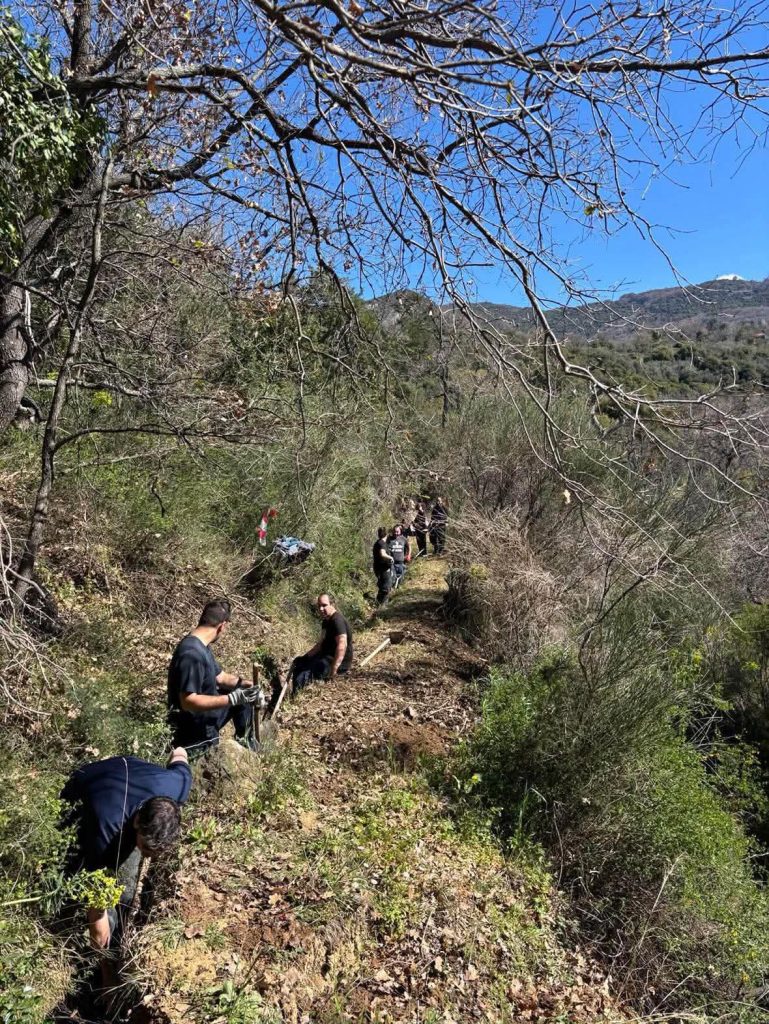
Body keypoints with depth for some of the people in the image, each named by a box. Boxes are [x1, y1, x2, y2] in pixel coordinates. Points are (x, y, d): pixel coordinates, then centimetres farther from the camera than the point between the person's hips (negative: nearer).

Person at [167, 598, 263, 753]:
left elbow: (221, 677, 11)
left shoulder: (200, 645, 1)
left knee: (243, 695, 17)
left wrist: (248, 684, -4)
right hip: (195, 727, -9)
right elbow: (188, 701, -34)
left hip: (206, 712, 9)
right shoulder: (192, 654, -31)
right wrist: (233, 698, -34)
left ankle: (246, 744, 30)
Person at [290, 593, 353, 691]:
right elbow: (321, 643, 20)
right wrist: (304, 657, 12)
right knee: (298, 662, 18)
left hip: (338, 662, -11)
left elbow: (342, 645, -31)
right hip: (327, 656, 11)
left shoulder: (337, 620, -20)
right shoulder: (326, 621, 11)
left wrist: (333, 670, -35)